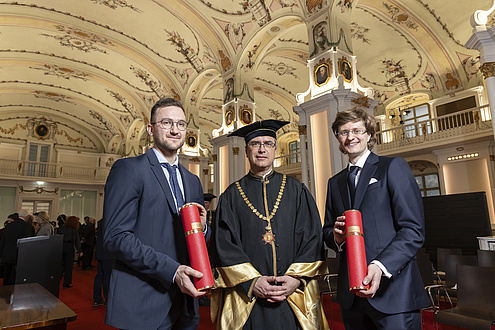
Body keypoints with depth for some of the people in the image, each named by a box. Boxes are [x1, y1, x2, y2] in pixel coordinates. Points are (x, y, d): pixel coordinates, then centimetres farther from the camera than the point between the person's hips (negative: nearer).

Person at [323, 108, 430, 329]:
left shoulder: (393, 167, -1)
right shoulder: (335, 182, 15)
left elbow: (414, 230, -9)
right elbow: (327, 231, 17)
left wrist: (380, 266, -22)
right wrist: (336, 236, -6)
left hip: (392, 289, -4)